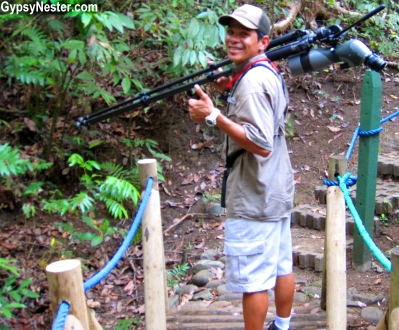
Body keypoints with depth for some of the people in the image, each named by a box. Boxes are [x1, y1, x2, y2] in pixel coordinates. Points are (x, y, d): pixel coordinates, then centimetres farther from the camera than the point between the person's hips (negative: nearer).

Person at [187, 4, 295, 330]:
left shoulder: (252, 80, -20)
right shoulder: (269, 72, 11)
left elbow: (262, 144, -27)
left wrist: (213, 115, -27)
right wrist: (231, 92, 12)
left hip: (254, 199, -10)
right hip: (276, 191, 10)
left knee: (251, 279, 0)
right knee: (281, 266, 20)